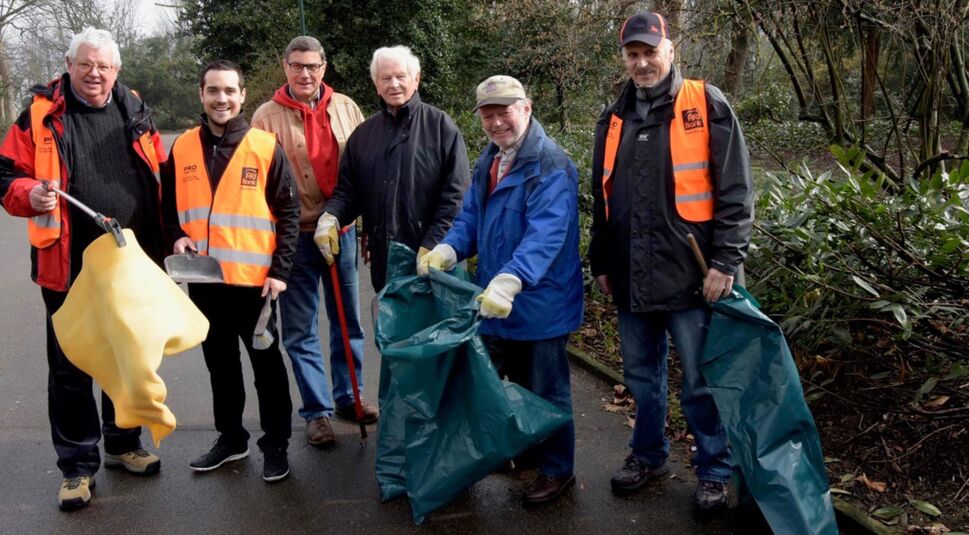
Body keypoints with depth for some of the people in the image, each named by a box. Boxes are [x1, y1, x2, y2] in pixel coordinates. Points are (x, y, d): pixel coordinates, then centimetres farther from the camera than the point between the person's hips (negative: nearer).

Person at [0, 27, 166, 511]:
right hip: (70, 267, -3)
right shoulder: (42, 114, -3)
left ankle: (123, 443, 34)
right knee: (69, 368, 5)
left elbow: (161, 177, 14)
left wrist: (169, 234, 7)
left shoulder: (135, 112, 6)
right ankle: (78, 463, 19)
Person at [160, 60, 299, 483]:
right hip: (203, 280, 4)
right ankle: (230, 437, 32)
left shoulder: (265, 146, -7)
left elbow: (288, 213, -5)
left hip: (254, 279, -4)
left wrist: (280, 269, -10)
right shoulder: (183, 148, 4)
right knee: (220, 363, 17)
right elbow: (169, 206, 14)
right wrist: (177, 238, -6)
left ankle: (275, 444, 20)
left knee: (266, 362, 7)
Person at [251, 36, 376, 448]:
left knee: (348, 322, 14)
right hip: (294, 236, -3)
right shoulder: (268, 116, -3)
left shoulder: (345, 108, 4)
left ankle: (348, 397, 30)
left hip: (342, 231, 3)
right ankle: (316, 411, 17)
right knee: (300, 331, 4)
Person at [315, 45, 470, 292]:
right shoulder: (364, 133, 13)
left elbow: (456, 193, -7)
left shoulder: (440, 126, -1)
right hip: (383, 260, 4)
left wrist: (432, 246, -14)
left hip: (432, 261, -4)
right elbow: (347, 189, 13)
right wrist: (330, 217, -8)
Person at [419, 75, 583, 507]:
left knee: (545, 390, 7)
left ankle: (556, 469, 25)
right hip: (493, 304, 8)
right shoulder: (487, 163, 9)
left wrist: (510, 280, -44)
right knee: (514, 382, 22)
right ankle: (522, 450, 42)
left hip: (539, 303, -8)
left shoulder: (551, 165, -19)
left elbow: (546, 233, -31)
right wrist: (446, 251, -14)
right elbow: (471, 218, 8)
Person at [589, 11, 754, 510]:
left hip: (689, 275, -5)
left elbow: (734, 191, -8)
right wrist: (601, 262, 16)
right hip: (632, 277, 5)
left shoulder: (706, 105, -4)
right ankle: (648, 454, 35)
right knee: (642, 375, 17)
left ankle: (714, 469, 22)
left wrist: (725, 261, -13)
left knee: (700, 381, 5)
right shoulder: (614, 119, 12)